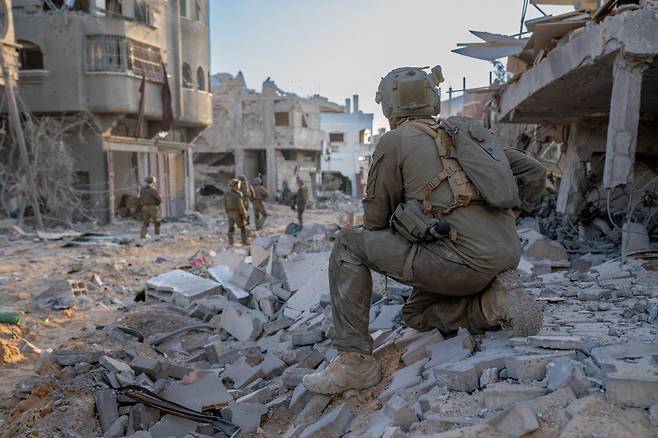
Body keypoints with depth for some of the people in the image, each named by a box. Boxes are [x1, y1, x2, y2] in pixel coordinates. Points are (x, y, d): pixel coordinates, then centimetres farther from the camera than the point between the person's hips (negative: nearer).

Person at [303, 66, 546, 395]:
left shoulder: (395, 141, 1)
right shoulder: (464, 133, 21)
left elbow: (375, 219, 5)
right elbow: (533, 172, 24)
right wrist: (504, 221, 26)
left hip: (462, 259, -8)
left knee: (349, 245, 4)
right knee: (416, 314, 28)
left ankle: (354, 361, 0)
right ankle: (496, 301, 5)